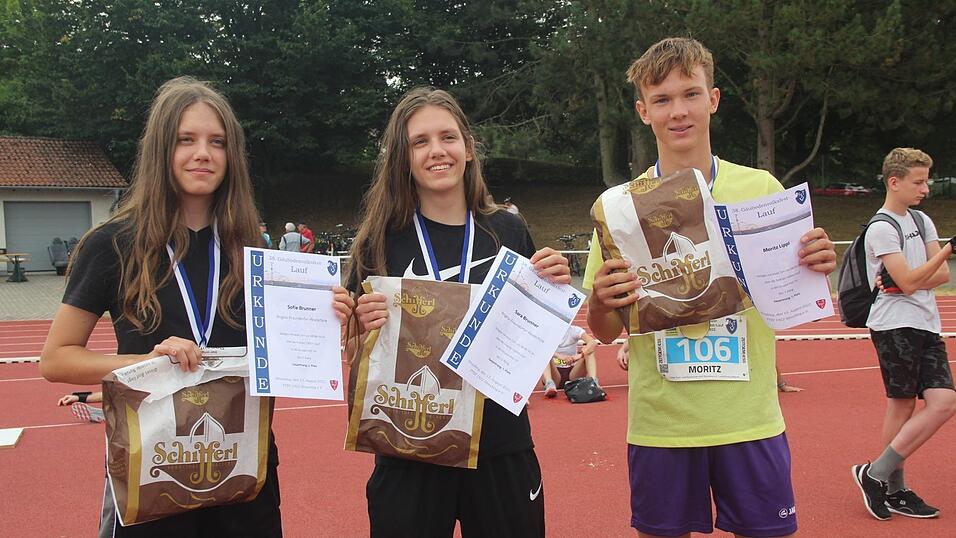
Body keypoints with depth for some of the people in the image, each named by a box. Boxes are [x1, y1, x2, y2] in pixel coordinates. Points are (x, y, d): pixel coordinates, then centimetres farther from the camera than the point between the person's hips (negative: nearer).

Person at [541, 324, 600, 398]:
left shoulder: (574, 330, -3)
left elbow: (593, 343, -19)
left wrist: (580, 355, -38)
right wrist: (560, 356, -44)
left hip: (572, 373, 1)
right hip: (555, 374, -1)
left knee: (589, 351, -18)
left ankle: (593, 381, -33)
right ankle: (549, 384, -47)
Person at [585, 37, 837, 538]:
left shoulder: (762, 188, 0)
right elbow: (605, 332, 0)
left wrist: (815, 268, -12)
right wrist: (601, 302, -22)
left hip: (751, 419, 1)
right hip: (659, 423, -1)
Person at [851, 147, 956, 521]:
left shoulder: (922, 220, 16)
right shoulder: (881, 228, -9)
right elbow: (909, 281, -16)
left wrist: (906, 282, -9)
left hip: (926, 325, 7)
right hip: (895, 326, -7)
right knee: (902, 405, -5)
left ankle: (892, 488, 7)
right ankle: (876, 475, 7)